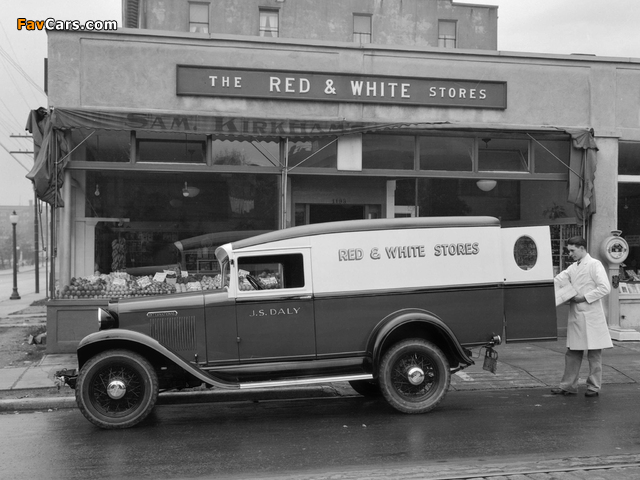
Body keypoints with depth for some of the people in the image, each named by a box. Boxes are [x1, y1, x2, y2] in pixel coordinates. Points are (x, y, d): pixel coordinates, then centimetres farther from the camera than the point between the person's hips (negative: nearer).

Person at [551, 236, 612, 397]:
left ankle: (594, 387, 13)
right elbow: (558, 280, 7)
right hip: (576, 316, 7)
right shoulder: (572, 268, 14)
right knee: (572, 353, 9)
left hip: (591, 315, -7)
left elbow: (605, 288, -14)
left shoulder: (595, 265, -7)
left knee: (594, 353, 4)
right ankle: (568, 385, 15)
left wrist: (584, 297, -15)